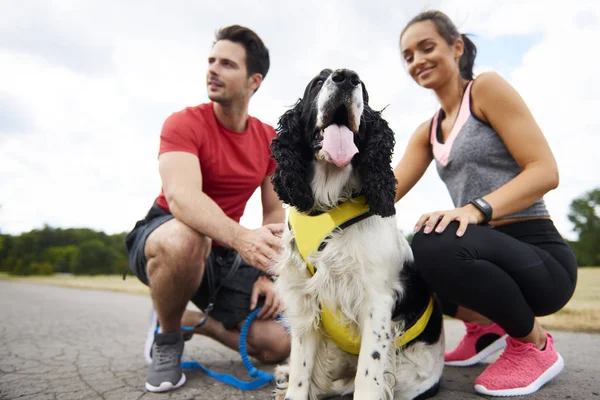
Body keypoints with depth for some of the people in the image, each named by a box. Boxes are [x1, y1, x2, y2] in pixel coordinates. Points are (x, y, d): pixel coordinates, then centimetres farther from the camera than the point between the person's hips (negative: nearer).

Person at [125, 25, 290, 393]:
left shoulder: (271, 139, -1)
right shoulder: (184, 123, -15)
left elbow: (275, 214, 2)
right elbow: (181, 197, -33)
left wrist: (266, 274, -9)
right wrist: (241, 237, -50)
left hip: (225, 254, 4)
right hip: (163, 238, -3)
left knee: (277, 346, -9)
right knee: (185, 235, -42)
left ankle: (191, 320, 16)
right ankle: (166, 335, -9)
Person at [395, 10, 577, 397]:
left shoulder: (488, 87, -5)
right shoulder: (427, 132, 15)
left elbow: (545, 171, -14)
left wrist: (476, 208, -29)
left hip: (538, 255, -7)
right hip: (488, 252, 7)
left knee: (434, 244, -34)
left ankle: (536, 344, -5)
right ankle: (485, 328, 15)